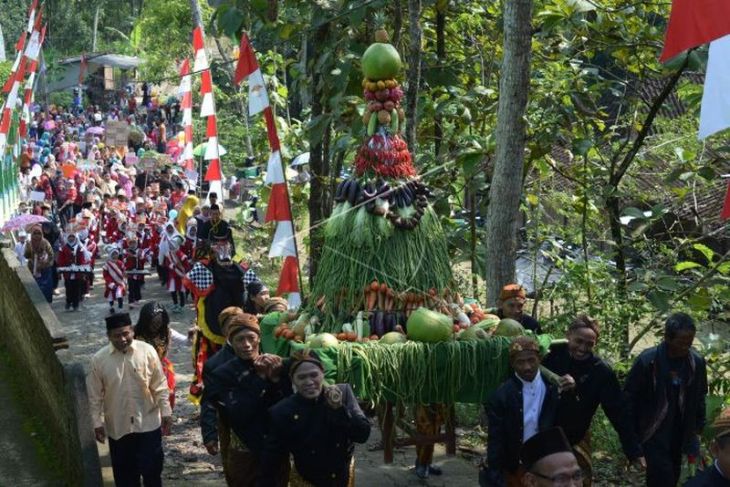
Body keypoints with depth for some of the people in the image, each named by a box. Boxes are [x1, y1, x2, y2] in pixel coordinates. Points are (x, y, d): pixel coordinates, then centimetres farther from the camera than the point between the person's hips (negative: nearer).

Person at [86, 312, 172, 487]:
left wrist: (165, 411, -3)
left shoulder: (147, 351, -10)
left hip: (148, 423, -1)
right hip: (118, 426, 1)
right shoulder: (98, 359, -9)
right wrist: (97, 423, -1)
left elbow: (160, 385, -3)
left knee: (152, 468, 8)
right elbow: (95, 395, -1)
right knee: (124, 472, 14)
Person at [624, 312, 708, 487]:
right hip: (653, 433, -4)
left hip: (680, 434, 4)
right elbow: (630, 397, -7)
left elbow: (699, 398, 8)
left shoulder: (697, 362, -4)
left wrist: (698, 429, 7)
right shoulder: (647, 360, -16)